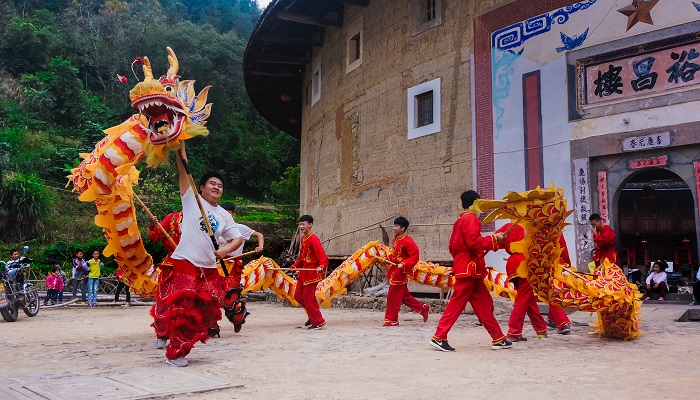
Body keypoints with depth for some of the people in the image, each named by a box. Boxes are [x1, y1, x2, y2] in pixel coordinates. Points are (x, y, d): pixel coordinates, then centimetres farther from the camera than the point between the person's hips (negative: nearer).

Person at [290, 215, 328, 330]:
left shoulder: (313, 238, -16)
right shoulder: (303, 238, 12)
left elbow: (322, 255, -24)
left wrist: (322, 266, -39)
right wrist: (294, 266, 14)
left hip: (312, 272, -9)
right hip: (303, 272, 9)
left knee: (308, 297, -4)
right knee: (298, 295, 12)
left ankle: (318, 322, 8)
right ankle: (313, 316, 28)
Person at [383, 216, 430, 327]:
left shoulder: (407, 241, -17)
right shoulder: (395, 239, 10)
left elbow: (415, 257, -18)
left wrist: (404, 264, -27)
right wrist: (388, 259, 6)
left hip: (401, 271, -9)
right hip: (394, 270, 9)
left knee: (393, 296, -3)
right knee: (404, 295, 15)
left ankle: (391, 320, 8)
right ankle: (423, 308, 27)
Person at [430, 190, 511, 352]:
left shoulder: (459, 221, 17)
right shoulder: (471, 219, -10)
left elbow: (452, 247, 17)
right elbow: (474, 242, -21)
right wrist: (494, 239, -14)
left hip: (471, 270, 10)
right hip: (469, 269, -10)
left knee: (484, 303, 10)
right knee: (456, 304, -7)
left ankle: (498, 339, 13)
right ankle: (439, 337, -4)